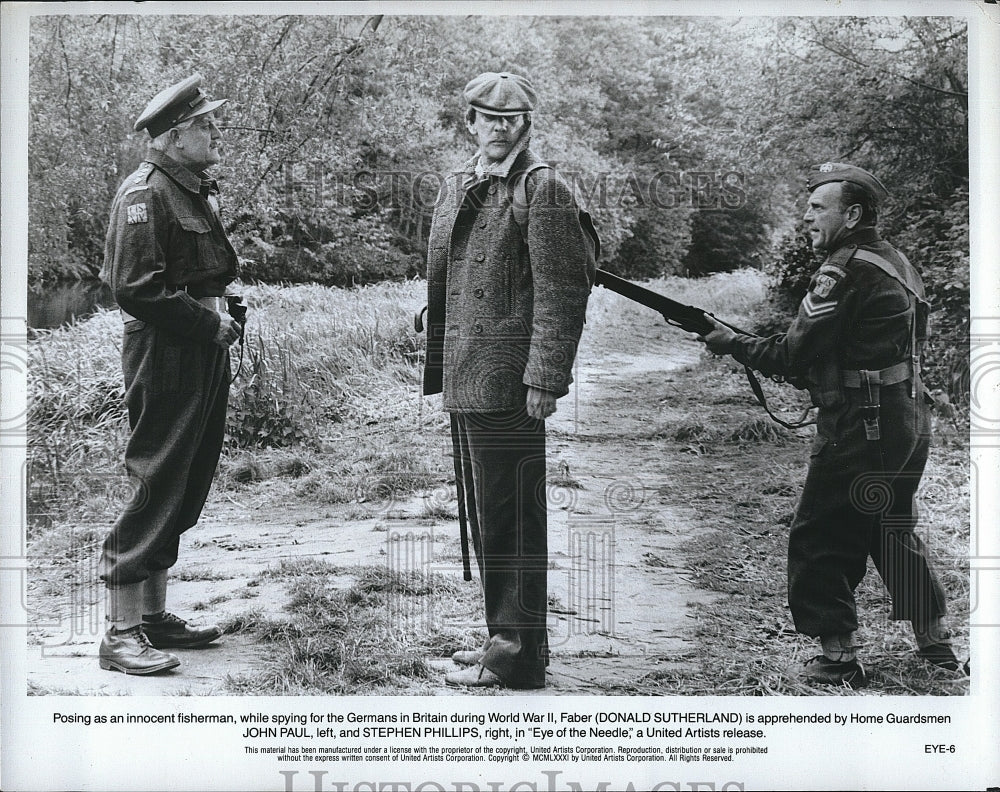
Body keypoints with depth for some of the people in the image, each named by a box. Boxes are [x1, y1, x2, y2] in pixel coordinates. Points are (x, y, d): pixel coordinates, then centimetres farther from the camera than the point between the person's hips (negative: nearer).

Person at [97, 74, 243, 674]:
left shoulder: (201, 191, 17)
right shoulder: (145, 193, -14)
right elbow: (136, 289, -21)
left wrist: (223, 315, 6)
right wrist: (210, 323, -16)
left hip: (205, 354, 10)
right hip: (165, 356, -10)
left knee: (185, 492, 13)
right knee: (155, 490, -8)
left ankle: (155, 615, 23)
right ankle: (122, 633, -1)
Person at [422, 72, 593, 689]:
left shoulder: (543, 191, -7)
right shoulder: (456, 190, 17)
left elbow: (562, 292, -13)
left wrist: (544, 379, -18)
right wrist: (438, 370, 16)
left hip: (509, 384, -8)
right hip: (465, 382, 8)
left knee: (510, 517, -3)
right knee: (483, 515, 16)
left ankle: (518, 655, 6)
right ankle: (507, 635, 28)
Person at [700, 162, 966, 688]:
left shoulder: (844, 270, -16)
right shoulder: (895, 262, 13)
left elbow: (794, 355, -16)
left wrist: (731, 344, -4)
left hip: (859, 432, -9)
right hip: (908, 425, 9)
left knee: (817, 541, 1)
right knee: (892, 533, 21)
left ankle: (838, 658, 5)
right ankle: (935, 643, 29)